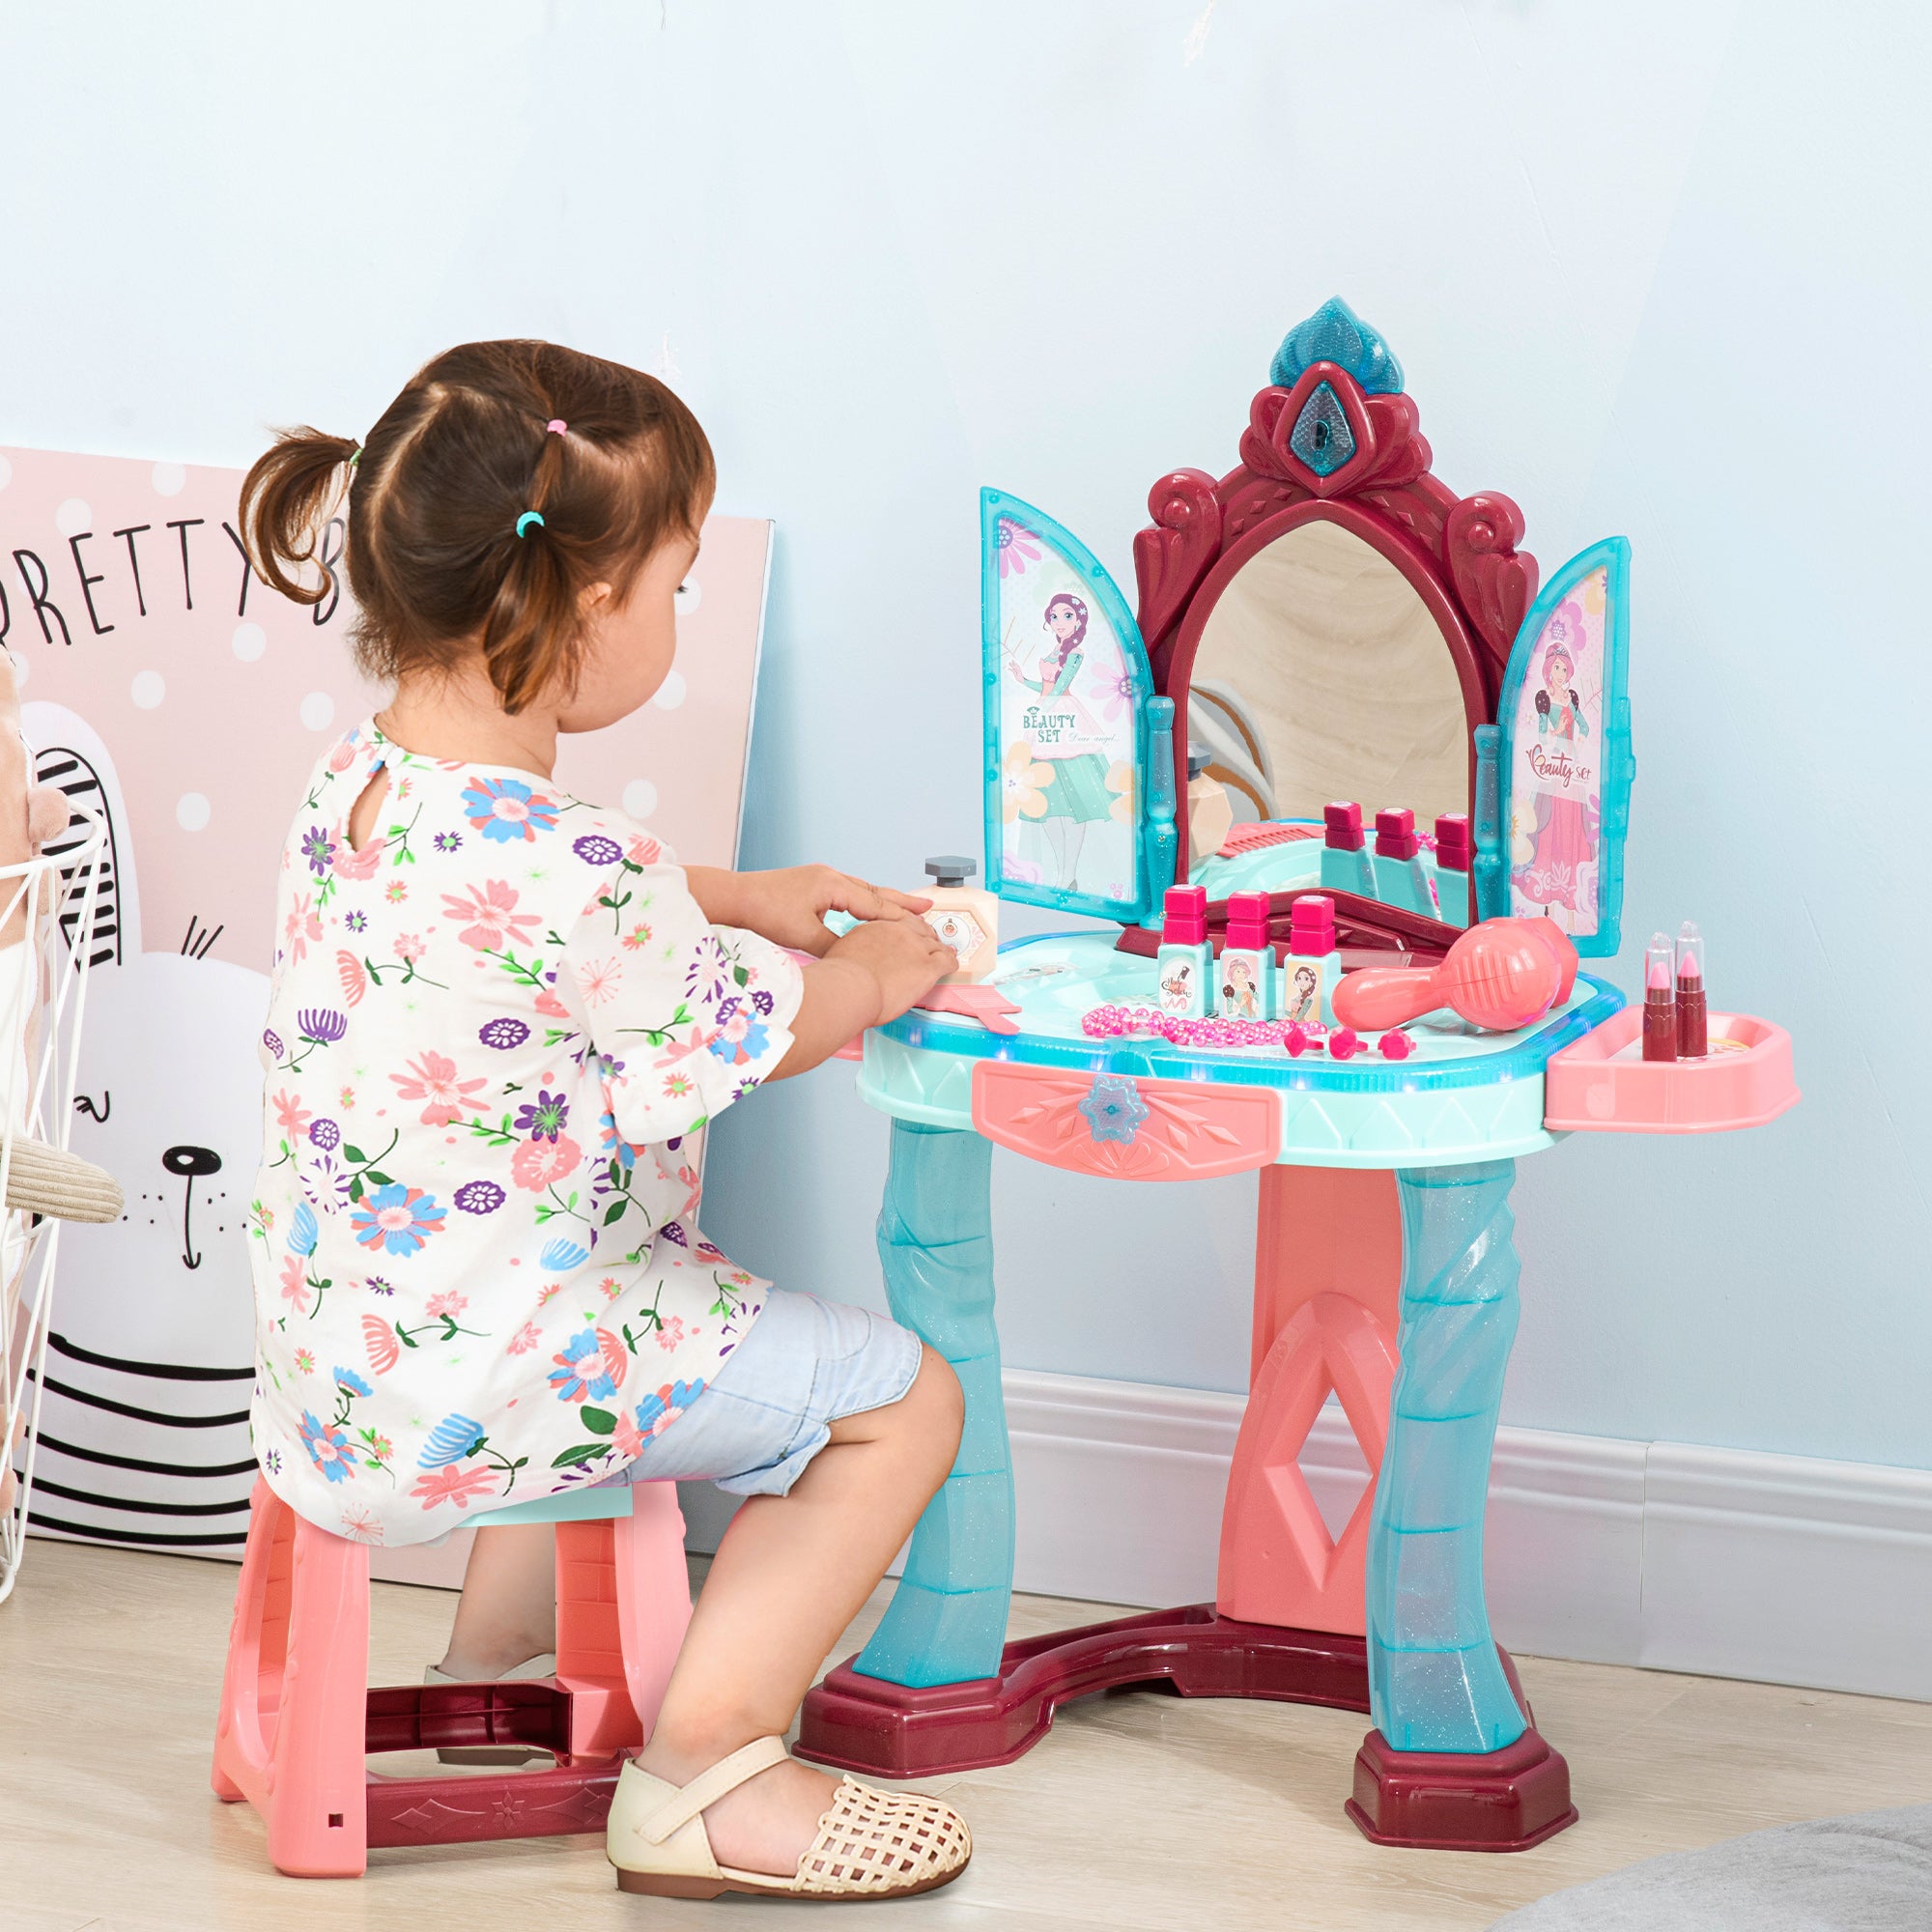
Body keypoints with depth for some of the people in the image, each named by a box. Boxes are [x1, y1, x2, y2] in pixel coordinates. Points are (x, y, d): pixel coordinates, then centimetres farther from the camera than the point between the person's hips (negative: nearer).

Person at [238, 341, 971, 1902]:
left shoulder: (363, 782, 0)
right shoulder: (569, 871, -28)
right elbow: (744, 1039, -10)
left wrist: (743, 897, 21)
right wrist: (878, 972, 9)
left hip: (334, 1343, 9)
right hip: (465, 1383, -9)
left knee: (669, 1306, 37)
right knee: (898, 1398, -1)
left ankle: (501, 1656, 45)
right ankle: (706, 1769, 2)